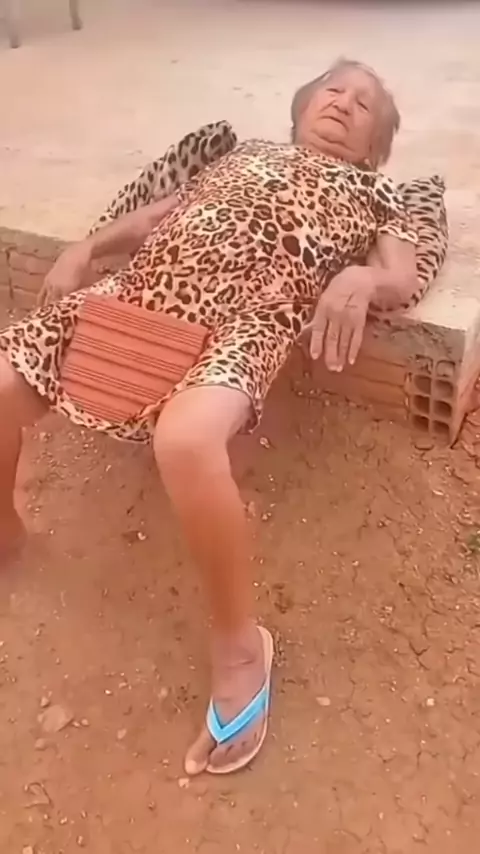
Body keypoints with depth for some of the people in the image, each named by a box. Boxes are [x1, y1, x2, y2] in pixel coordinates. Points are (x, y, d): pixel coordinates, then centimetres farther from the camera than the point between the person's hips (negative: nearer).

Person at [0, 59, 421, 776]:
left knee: (185, 438, -37)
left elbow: (404, 281, 9)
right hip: (141, 291, 5)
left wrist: (358, 279, -15)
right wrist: (86, 247, 12)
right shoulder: (245, 153, 33)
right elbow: (158, 213, 30)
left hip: (247, 312, -5)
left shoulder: (371, 192, 24)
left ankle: (239, 644, -14)